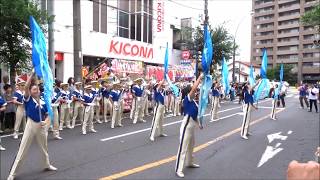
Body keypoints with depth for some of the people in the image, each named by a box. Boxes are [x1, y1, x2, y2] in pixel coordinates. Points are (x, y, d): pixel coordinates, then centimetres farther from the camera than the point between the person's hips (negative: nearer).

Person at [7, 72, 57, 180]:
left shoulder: (43, 103, 3)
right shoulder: (28, 100, -7)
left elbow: (47, 115, 9)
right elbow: (26, 87, -23)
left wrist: (46, 122, -13)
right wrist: (33, 74, -25)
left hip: (41, 126, 4)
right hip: (31, 125, -4)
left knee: (44, 147, 20)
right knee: (22, 150, -2)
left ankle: (47, 165, 41)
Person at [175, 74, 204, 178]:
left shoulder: (193, 102, 7)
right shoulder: (187, 100, -17)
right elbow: (193, 88, -29)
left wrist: (199, 124, 11)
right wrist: (200, 77, -22)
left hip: (192, 127, 9)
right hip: (186, 127, -9)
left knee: (191, 146, 24)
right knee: (183, 148, -4)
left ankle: (189, 163, 44)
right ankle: (178, 170, 4)